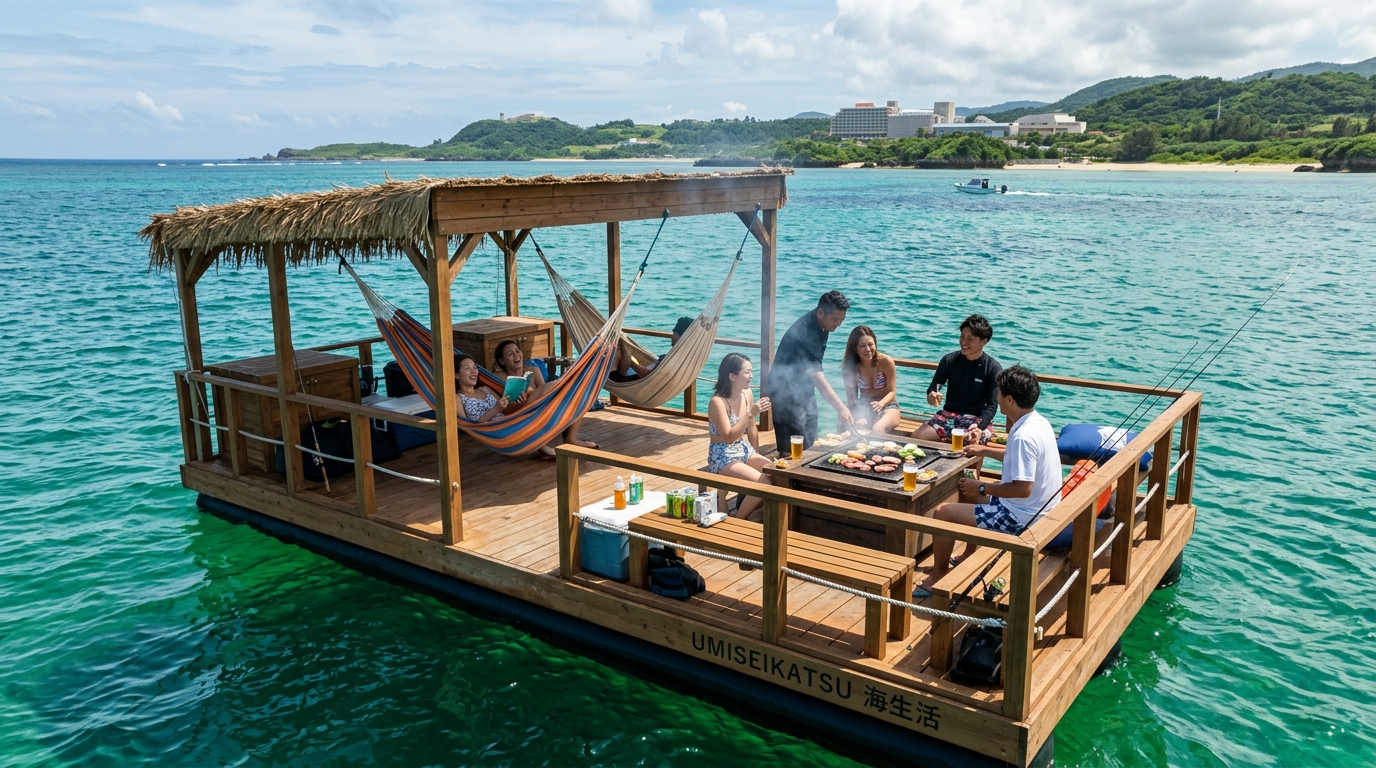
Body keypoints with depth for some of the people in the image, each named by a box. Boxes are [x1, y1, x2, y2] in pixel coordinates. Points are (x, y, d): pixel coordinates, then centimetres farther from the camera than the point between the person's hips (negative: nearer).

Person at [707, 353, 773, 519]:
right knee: (763, 483, -24)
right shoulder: (718, 402, -21)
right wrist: (751, 414, -34)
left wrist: (756, 457, 16)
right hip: (723, 457, -7)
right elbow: (729, 437, -29)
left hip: (744, 450, 8)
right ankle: (737, 520, -3)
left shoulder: (747, 394, 1)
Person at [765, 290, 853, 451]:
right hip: (787, 395, -9)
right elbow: (816, 374, -38)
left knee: (810, 446, 13)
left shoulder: (821, 326, -1)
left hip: (805, 392, 9)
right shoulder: (803, 332, -29)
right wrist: (840, 408, -46)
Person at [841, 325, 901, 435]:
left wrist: (881, 404, -33)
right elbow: (852, 399, -9)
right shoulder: (849, 367, -11)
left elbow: (892, 392, -12)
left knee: (877, 429, -32)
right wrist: (857, 417, -28)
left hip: (887, 406, -2)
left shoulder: (886, 362, -17)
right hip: (863, 408, 2)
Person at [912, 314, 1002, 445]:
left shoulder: (993, 368, -4)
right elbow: (933, 387, 7)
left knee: (972, 443, -37)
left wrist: (980, 427, -24)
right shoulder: (949, 360, 3)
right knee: (916, 437, -23)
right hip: (947, 415, 3)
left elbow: (992, 405, -6)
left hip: (977, 419, -3)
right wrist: (931, 395, -19)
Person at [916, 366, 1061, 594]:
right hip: (1038, 508, 11)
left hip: (1021, 517, -11)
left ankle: (937, 577, 9)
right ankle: (969, 557, 36)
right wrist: (985, 450, 22)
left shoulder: (1023, 436, -29)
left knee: (943, 513, -7)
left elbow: (1023, 488, -31)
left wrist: (982, 488, -19)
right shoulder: (1038, 421, 2)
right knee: (971, 491, 29)